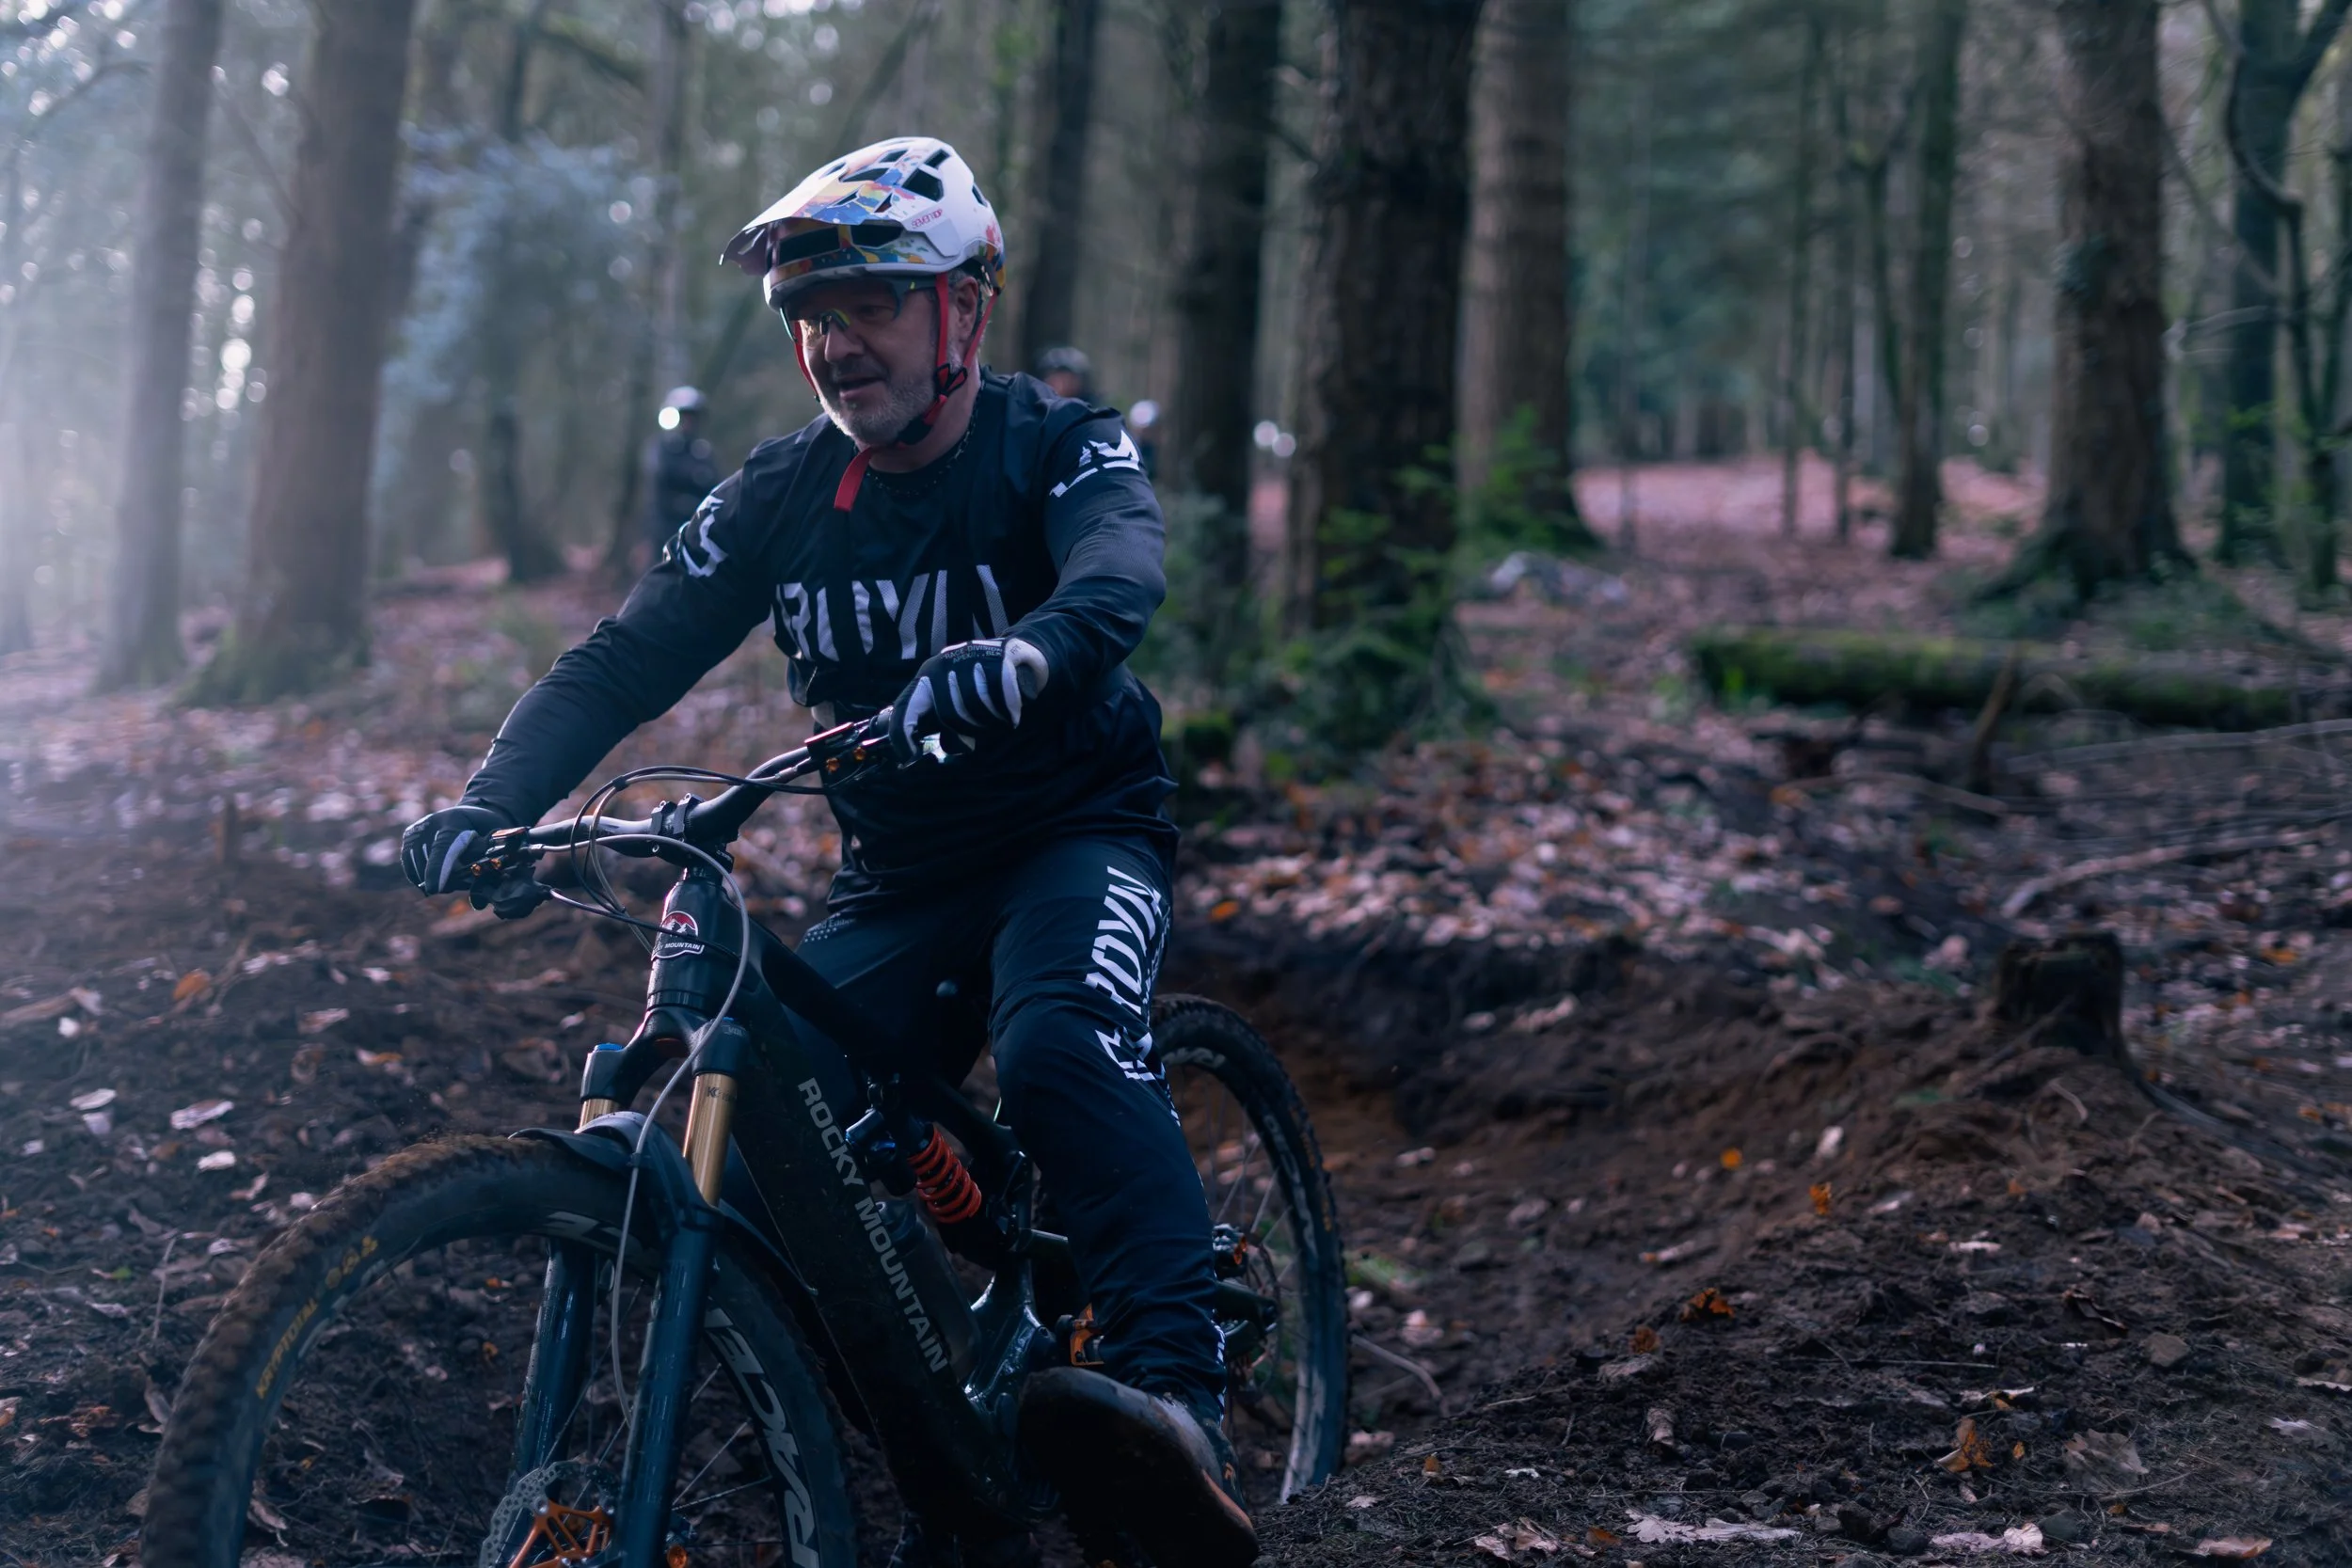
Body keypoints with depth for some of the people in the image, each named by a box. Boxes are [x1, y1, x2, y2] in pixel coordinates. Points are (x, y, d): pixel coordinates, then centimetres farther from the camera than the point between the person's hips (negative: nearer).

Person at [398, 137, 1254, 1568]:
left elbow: (1119, 574, -34)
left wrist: (1018, 661, -58)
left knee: (1063, 1046, -36)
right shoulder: (782, 496, -1)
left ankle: (1182, 1405, -42)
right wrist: (490, 803, -24)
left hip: (1078, 835, -4)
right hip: (897, 880, 4)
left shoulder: (1059, 446, -11)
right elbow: (624, 661, -5)